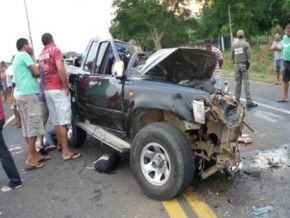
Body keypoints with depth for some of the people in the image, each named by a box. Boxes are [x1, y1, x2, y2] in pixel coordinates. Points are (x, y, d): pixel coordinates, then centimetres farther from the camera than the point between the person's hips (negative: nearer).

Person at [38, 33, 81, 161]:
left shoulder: (41, 55, 17)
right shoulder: (55, 50, -5)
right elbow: (60, 70, -19)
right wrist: (66, 86, -13)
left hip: (47, 90, 8)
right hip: (58, 89, -7)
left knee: (56, 121, 12)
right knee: (62, 121, -9)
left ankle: (61, 145, 22)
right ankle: (66, 152, -8)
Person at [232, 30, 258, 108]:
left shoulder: (234, 44, 8)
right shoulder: (246, 44, -5)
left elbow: (232, 56, 9)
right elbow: (249, 54, -14)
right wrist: (248, 62, -2)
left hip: (237, 65, 4)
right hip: (244, 64, -4)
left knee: (238, 83, 10)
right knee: (246, 83, -7)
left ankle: (237, 100, 13)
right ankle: (249, 101, -10)